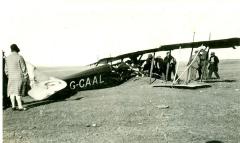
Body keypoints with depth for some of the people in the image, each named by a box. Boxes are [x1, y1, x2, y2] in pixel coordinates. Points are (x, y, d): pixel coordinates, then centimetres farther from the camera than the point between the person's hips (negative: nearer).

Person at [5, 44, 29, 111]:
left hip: (11, 77, 5)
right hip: (19, 77, -5)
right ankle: (20, 107, -2)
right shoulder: (19, 57, -13)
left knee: (12, 92, 11)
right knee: (18, 92, -4)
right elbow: (23, 68, -11)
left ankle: (13, 106, 14)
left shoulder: (7, 58, 4)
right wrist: (26, 77, -4)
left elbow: (6, 69, 9)